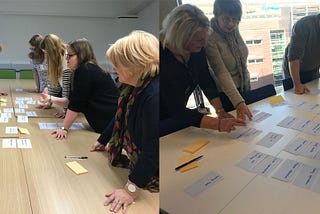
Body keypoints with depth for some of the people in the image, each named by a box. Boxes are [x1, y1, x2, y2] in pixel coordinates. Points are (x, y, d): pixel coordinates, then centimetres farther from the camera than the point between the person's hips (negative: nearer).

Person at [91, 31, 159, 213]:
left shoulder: (154, 94, -33)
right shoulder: (133, 86, -3)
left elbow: (152, 149, -32)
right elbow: (121, 118, 13)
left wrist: (131, 189, -28)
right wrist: (102, 142, 23)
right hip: (135, 162, 9)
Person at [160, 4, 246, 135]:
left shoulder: (197, 49, -14)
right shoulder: (163, 58, -35)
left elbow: (206, 81, -2)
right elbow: (178, 111, -35)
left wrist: (220, 110, -14)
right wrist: (219, 124, -39)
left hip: (177, 115, 7)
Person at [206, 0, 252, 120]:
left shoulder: (234, 28, -8)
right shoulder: (210, 38, -27)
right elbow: (222, 73, -30)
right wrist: (239, 102, -36)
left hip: (244, 88, 6)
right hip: (226, 94, -6)